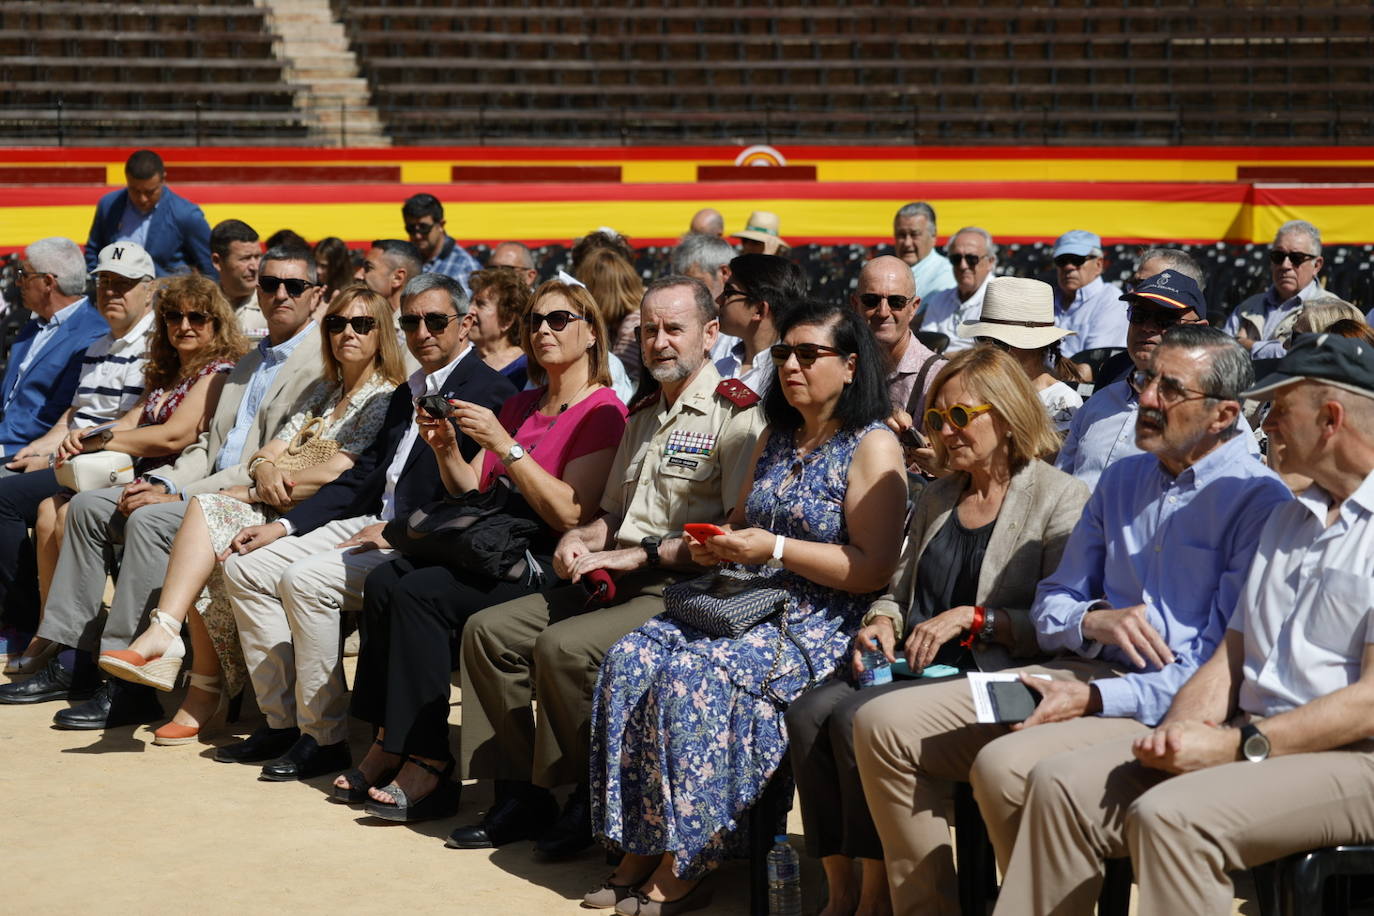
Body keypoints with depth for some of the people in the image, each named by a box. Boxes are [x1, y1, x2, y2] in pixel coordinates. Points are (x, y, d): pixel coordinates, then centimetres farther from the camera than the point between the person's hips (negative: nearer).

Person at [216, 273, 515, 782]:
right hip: (372, 525, 9)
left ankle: (325, 737, -18)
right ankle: (282, 720, -1)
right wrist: (285, 526, 8)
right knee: (246, 567, -3)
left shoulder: (491, 392, -7)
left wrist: (399, 531, -19)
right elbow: (364, 476, 19)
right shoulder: (407, 393, 22)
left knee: (305, 579, -28)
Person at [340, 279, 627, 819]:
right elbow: (472, 492, 19)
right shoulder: (521, 406, 20)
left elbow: (572, 515, -17)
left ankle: (426, 767, -24)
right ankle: (388, 745, -14)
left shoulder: (602, 412, -6)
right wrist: (446, 449, -1)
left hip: (546, 566, -8)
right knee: (383, 581, -15)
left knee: (418, 593, -26)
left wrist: (504, 445, -19)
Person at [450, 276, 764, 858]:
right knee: (488, 630, -3)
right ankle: (519, 796, -1)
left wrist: (641, 554, -18)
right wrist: (581, 540, 5)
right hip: (610, 586, 9)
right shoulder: (643, 416, 21)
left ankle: (587, 804, -12)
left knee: (564, 646, -30)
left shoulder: (736, 415, -8)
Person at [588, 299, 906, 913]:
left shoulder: (873, 447, -5)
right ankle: (639, 851, -18)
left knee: (694, 676, -30)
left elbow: (873, 569, -12)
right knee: (628, 662, -18)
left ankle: (682, 867, -22)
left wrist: (775, 548, -17)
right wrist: (715, 545, 3)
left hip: (820, 624, -7)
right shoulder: (775, 439, 19)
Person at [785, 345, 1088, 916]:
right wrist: (881, 622, 5)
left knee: (858, 719, -28)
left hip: (992, 677, -7)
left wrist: (971, 617, -16)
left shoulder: (1059, 499, -2)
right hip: (916, 668, 7)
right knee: (808, 714, -20)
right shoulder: (937, 498, 21)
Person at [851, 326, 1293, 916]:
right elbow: (1050, 609, 19)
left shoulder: (1259, 501, -7)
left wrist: (1094, 699, -18)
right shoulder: (1122, 479, 17)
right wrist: (1093, 620, -6)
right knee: (883, 724, -6)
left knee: (1003, 766, -33)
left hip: (1171, 707, -8)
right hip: (1085, 674, 8)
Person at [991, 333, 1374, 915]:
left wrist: (1236, 746, -18)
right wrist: (1183, 727, -3)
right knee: (1061, 785, -8)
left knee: (1170, 815, -32)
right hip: (1250, 743, 9)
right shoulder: (1288, 519, 22)